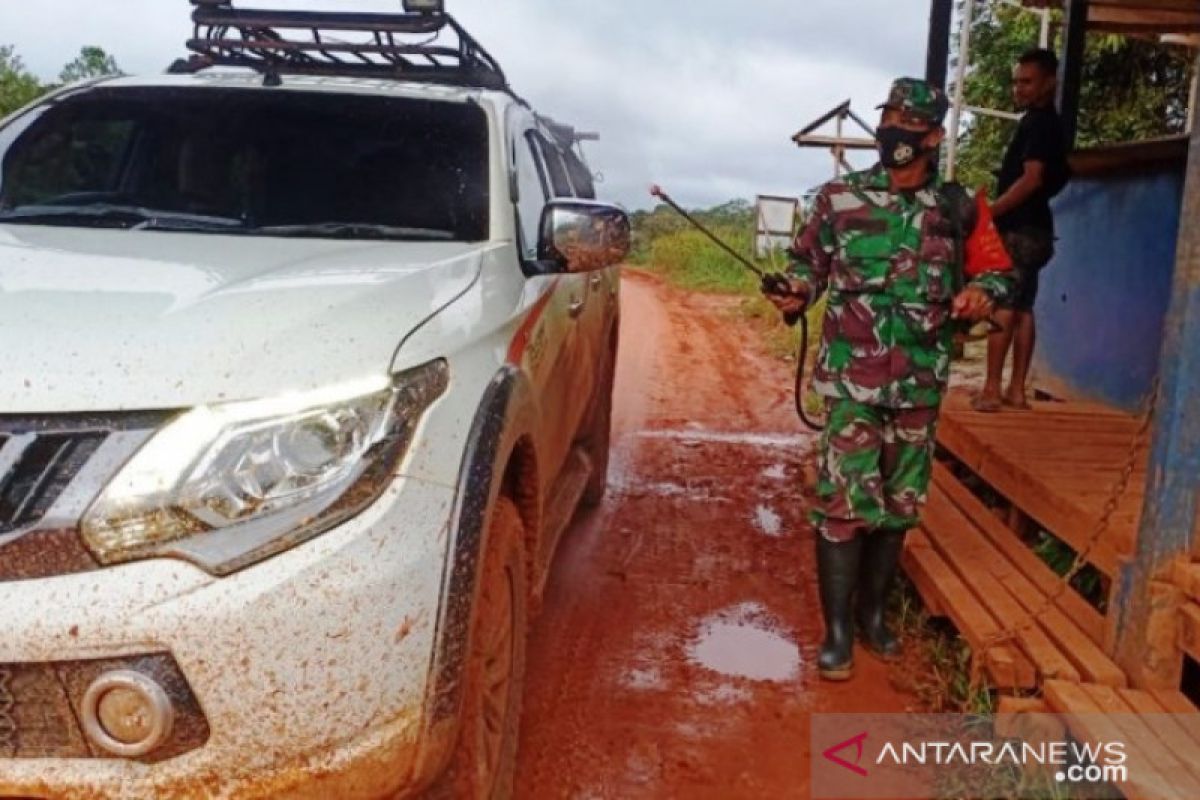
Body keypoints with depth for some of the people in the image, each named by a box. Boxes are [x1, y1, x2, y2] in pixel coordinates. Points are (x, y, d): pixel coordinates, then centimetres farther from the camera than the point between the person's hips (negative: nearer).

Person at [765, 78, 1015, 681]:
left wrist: (983, 292, -9)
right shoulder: (840, 198, -1)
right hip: (852, 379, -3)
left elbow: (1000, 270, 13)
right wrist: (794, 293, -14)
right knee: (845, 501, -6)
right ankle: (837, 629, 7)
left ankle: (873, 613, 29)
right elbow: (809, 262, 7)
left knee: (899, 504, 12)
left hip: (920, 384, 3)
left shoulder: (957, 209, 3)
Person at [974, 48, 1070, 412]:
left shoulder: (1039, 123, -10)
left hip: (1020, 229, -10)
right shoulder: (1046, 123, 20)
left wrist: (989, 212, -19)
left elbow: (1032, 178, -20)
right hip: (1032, 228, 10)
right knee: (1021, 309, 9)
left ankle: (992, 389, -10)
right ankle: (1016, 390, 11)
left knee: (1002, 307, -10)